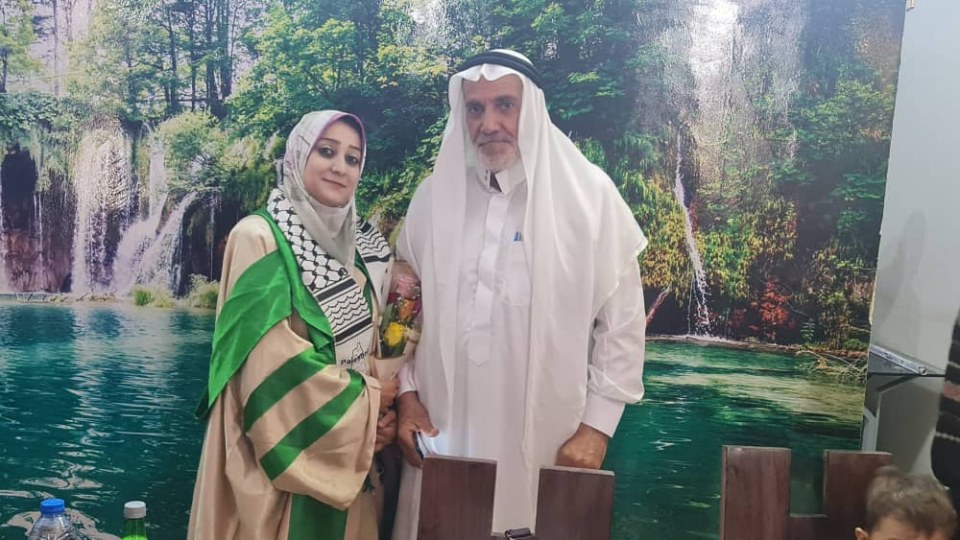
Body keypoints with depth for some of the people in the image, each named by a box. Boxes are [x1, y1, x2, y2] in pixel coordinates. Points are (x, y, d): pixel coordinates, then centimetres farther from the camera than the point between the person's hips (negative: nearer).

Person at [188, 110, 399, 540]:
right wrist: (366, 402, -12)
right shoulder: (259, 236, -12)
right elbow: (271, 358, -19)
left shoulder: (363, 246, 8)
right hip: (280, 447, -6)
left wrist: (382, 413, -7)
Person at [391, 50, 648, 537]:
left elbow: (622, 321, -4)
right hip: (445, 434, 3)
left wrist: (596, 426, -7)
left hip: (548, 439, -2)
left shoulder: (589, 194, -6)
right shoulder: (434, 196, 4)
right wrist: (407, 396, 2)